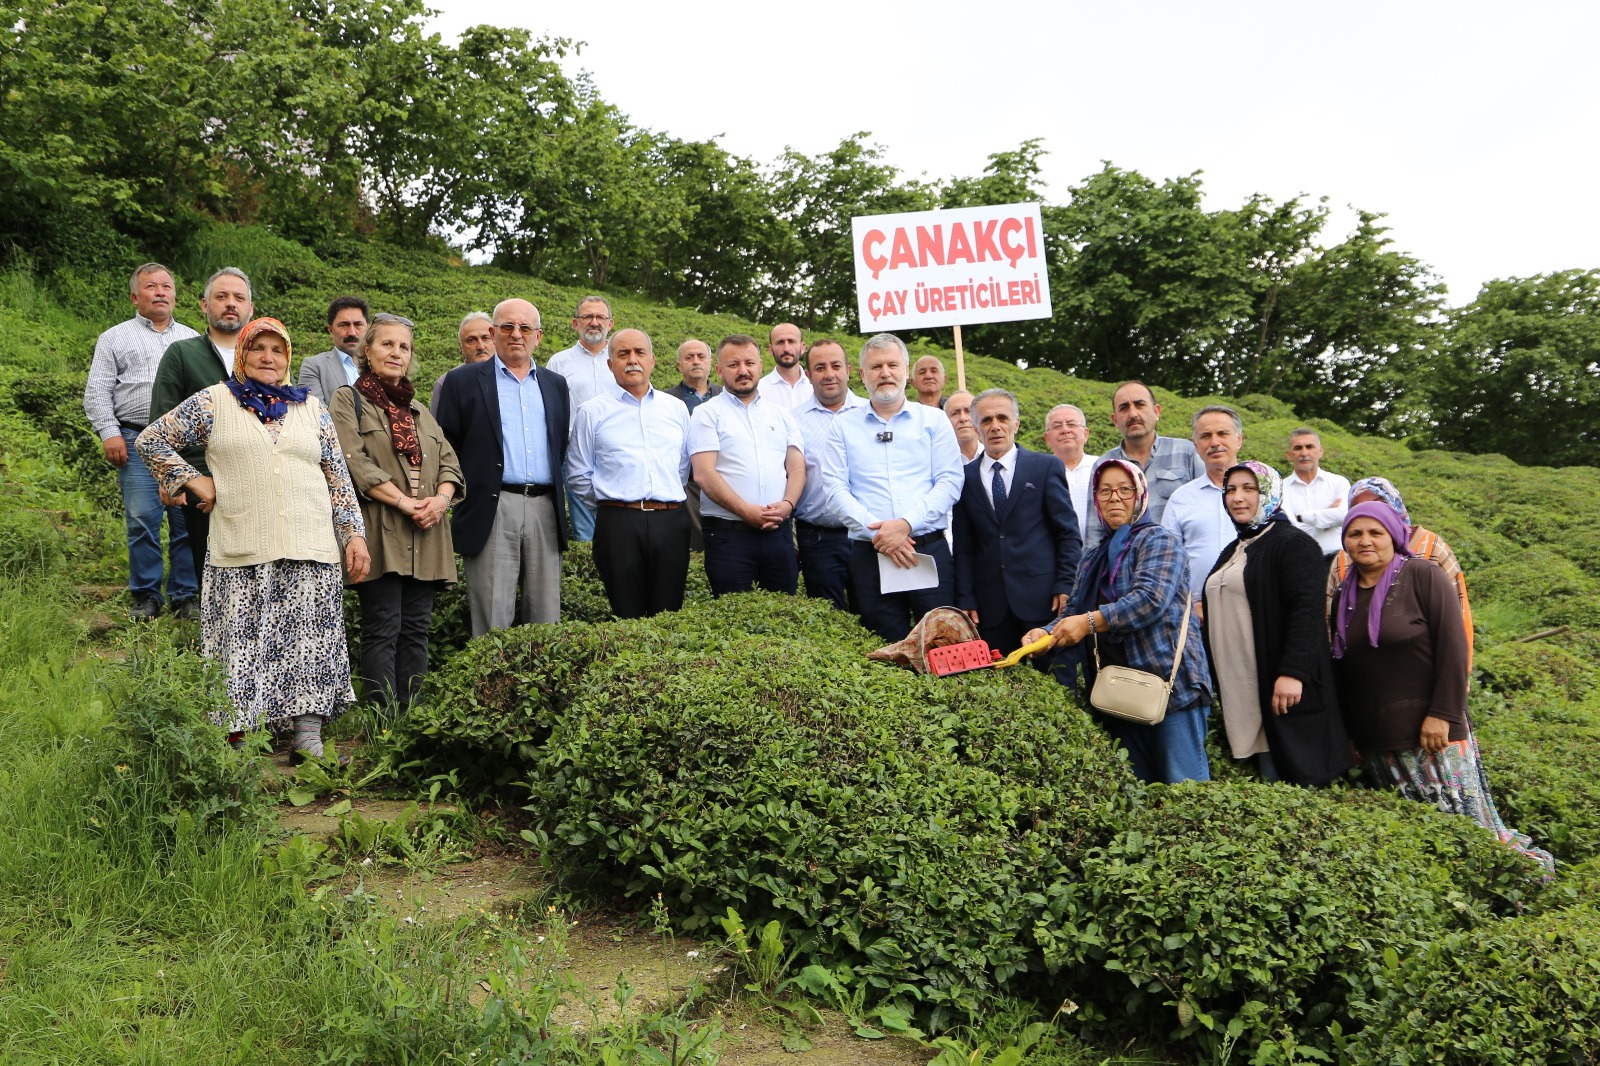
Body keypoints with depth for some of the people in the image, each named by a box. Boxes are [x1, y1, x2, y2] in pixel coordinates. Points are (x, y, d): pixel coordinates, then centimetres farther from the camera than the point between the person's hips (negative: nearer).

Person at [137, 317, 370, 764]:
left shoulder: (311, 407, 15)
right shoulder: (214, 402, 8)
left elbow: (339, 478, 13)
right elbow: (150, 440, 12)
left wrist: (355, 534, 5)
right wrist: (193, 480, 3)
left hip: (310, 553, 2)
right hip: (241, 555, -2)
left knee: (311, 644, -2)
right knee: (244, 646, -1)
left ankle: (309, 740, 2)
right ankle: (240, 742, 6)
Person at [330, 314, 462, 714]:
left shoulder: (419, 408, 24)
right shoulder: (348, 399, 5)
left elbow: (449, 461, 16)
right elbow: (355, 462, -9)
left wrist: (441, 498, -5)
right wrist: (403, 501, -15)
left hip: (425, 534, 6)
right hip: (380, 532, -6)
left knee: (416, 630, 4)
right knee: (383, 630, -7)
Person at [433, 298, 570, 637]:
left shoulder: (555, 385, 17)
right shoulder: (463, 381, 5)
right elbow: (445, 448, 3)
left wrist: (559, 500, 12)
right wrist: (462, 492, -2)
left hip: (545, 509, 4)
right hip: (492, 510, -4)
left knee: (547, 619, 7)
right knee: (492, 625, -4)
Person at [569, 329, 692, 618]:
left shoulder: (676, 408, 14)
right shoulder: (592, 412, 5)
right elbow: (579, 475, 7)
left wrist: (667, 502, 14)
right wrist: (612, 503, 7)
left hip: (671, 521, 3)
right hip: (619, 525, -2)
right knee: (625, 616, 0)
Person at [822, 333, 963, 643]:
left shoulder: (934, 420, 9)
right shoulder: (844, 426, 9)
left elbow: (950, 482, 0)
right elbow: (835, 489, 0)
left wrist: (906, 524, -14)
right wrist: (877, 532, -13)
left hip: (930, 549, 0)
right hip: (869, 554, 0)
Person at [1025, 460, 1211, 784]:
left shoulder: (1158, 539, -1)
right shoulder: (1095, 558, 20)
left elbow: (1152, 599, -16)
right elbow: (1074, 611, 13)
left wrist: (1091, 621, -20)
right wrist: (1046, 633, -8)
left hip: (1168, 682, -7)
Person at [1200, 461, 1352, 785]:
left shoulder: (1294, 543, -5)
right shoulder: (1233, 551, 20)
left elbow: (1306, 611, -17)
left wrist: (1293, 672, -26)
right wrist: (1213, 679, 20)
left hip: (1280, 688, -7)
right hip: (1238, 691, 7)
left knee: (1289, 774, -7)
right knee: (1267, 779, 7)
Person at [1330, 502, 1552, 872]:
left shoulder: (1422, 576, -5)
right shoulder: (1344, 596, 12)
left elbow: (1452, 646, -11)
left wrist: (1442, 714, -16)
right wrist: (1350, 732, 13)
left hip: (1430, 731, -5)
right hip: (1375, 741, 5)